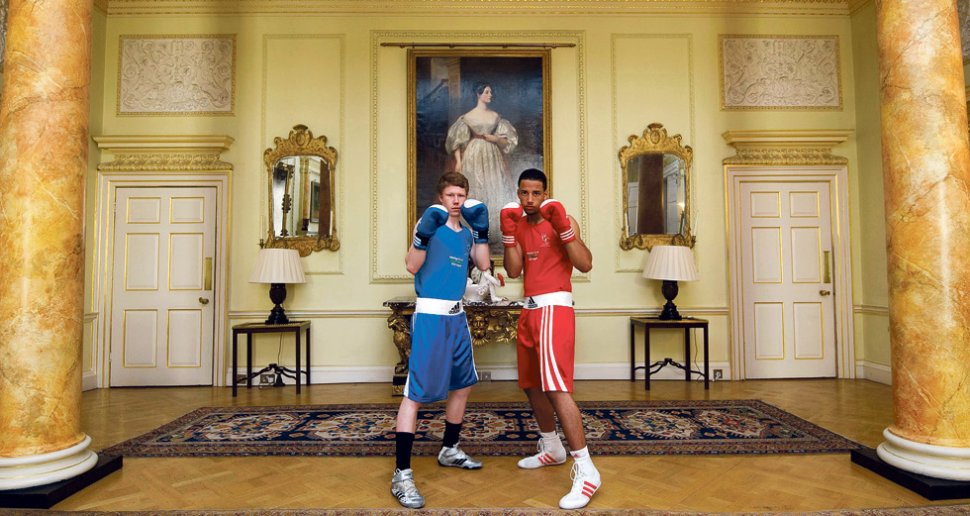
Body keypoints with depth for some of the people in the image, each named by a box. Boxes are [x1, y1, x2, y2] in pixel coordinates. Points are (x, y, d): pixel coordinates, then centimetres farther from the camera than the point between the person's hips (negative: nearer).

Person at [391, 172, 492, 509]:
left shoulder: (466, 232, 13)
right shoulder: (431, 224, -7)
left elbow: (484, 265, 6)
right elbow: (412, 266, -16)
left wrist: (481, 230, -1)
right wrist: (424, 234, -31)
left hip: (457, 316, 8)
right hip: (430, 315, -8)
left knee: (463, 384, 17)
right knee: (416, 392, -10)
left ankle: (449, 451, 36)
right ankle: (401, 475, -5)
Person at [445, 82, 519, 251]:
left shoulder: (495, 116, 9)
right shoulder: (468, 117, -1)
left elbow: (507, 140, 9)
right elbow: (456, 140, -4)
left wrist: (494, 138, -9)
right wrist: (458, 161, -12)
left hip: (493, 158, 4)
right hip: (474, 158, -4)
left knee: (495, 192, 1)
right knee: (474, 193, -3)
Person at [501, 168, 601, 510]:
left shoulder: (562, 222, -5)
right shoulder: (519, 226, 14)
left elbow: (585, 264, -17)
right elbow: (513, 271, 3)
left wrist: (562, 227, -24)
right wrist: (509, 233, -5)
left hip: (554, 307, -8)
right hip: (530, 309, 8)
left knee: (556, 387, -18)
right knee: (532, 385, 16)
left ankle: (586, 471, -13)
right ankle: (552, 449, 35)